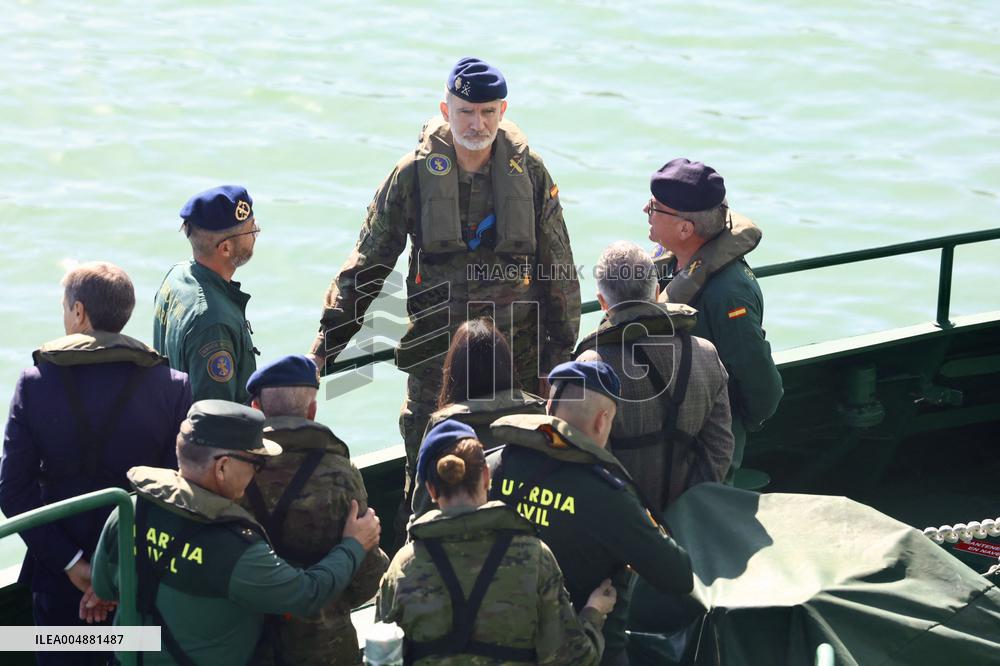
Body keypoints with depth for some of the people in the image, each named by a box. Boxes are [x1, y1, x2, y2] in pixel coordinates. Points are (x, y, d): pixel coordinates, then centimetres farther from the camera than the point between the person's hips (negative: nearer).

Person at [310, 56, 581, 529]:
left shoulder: (528, 172, 1)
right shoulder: (416, 174, -4)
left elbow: (558, 268, 8)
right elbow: (367, 264, 1)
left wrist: (560, 349, 7)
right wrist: (326, 343, -1)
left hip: (517, 350, 1)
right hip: (436, 348, -1)